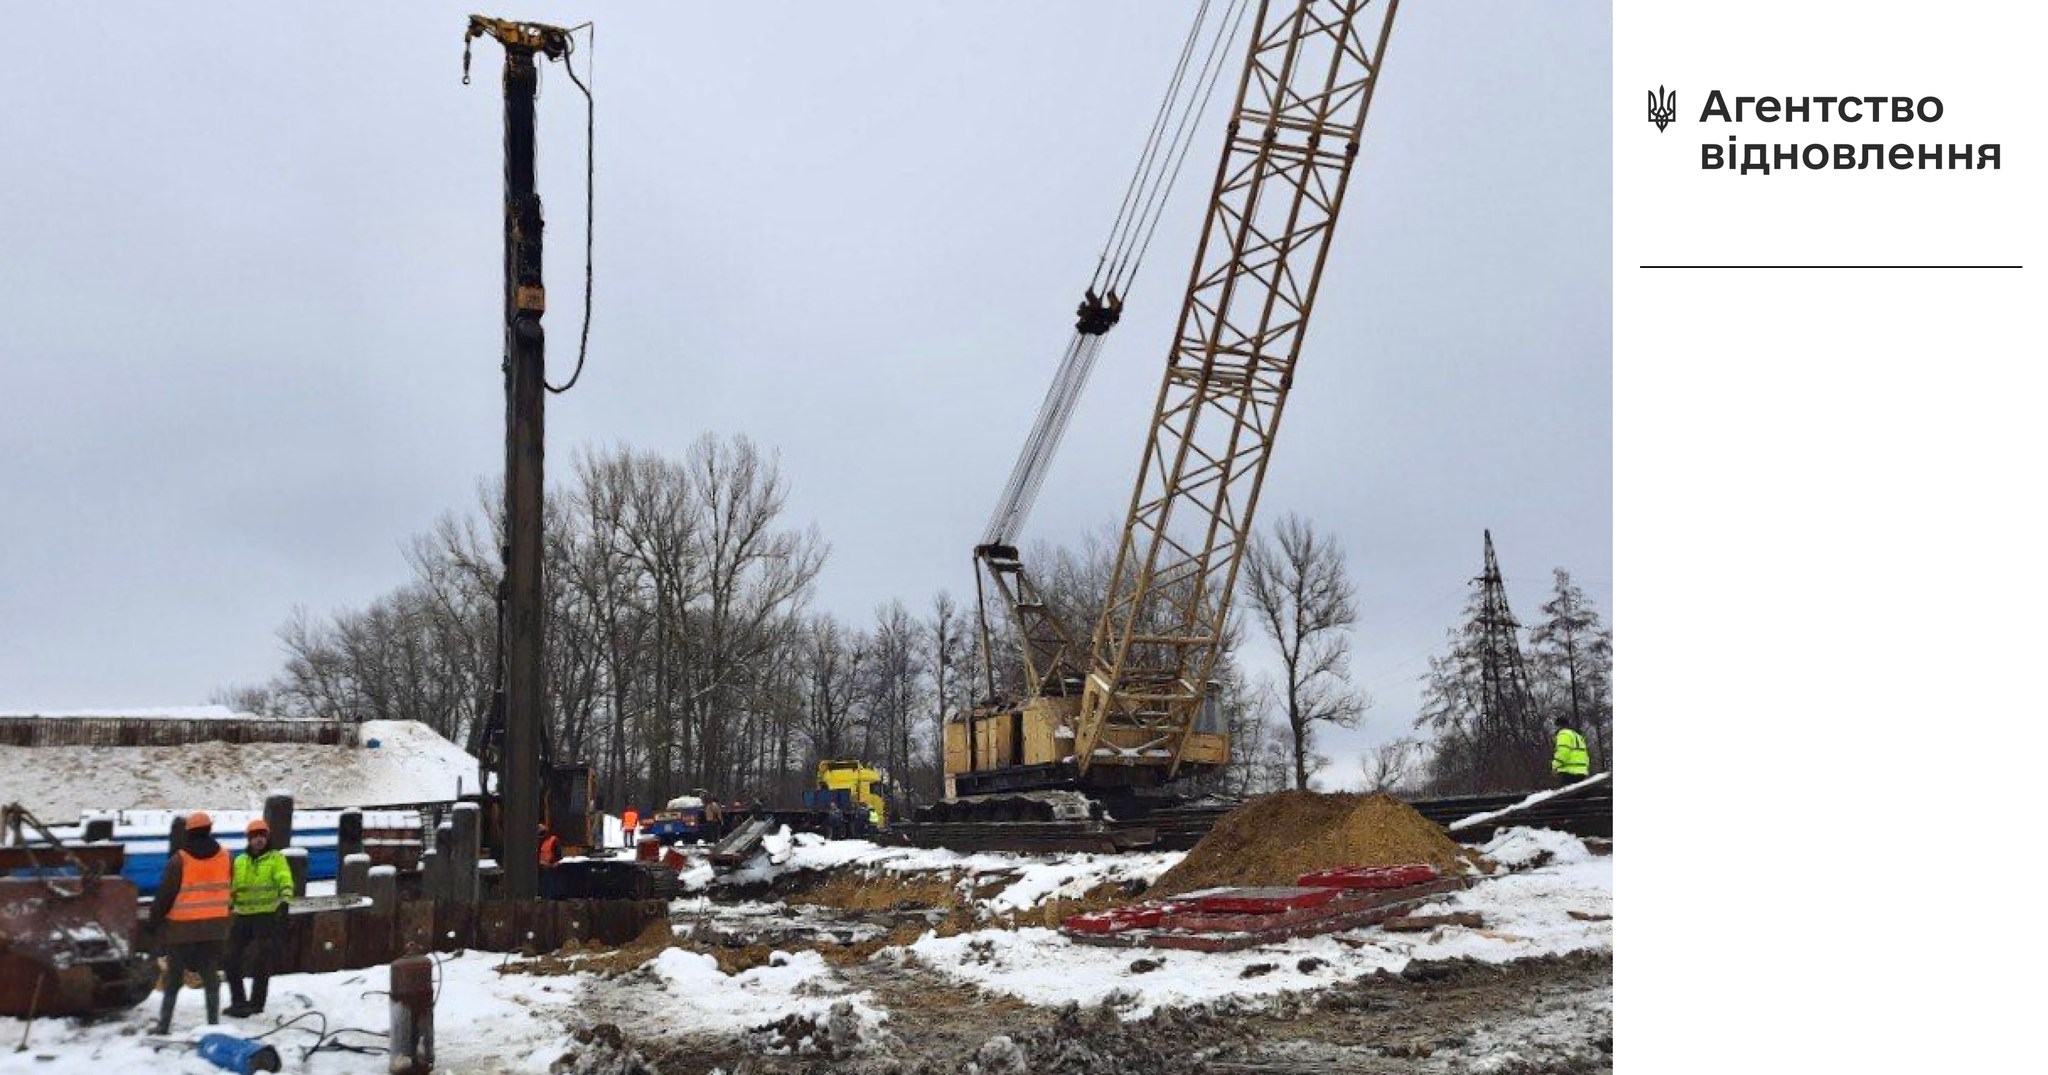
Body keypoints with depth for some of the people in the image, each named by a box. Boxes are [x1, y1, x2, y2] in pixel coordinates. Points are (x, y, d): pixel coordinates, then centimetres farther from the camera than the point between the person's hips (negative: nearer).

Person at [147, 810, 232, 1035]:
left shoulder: (179, 861, -12)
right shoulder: (224, 857, 0)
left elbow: (164, 895, -10)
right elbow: (228, 891, 11)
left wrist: (154, 922, 0)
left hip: (182, 928, -3)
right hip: (214, 928, 3)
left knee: (173, 977, 7)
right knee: (211, 976, 10)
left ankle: (163, 1026, 8)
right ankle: (214, 1023, 7)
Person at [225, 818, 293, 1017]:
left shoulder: (276, 858, 1)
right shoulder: (239, 861, 15)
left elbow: (284, 879, -16)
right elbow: (231, 888, 20)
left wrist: (285, 897, -33)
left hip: (267, 916, -5)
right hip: (242, 915, 5)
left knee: (262, 961, -3)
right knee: (232, 958, 7)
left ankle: (256, 1003, 5)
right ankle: (238, 1001, 19)